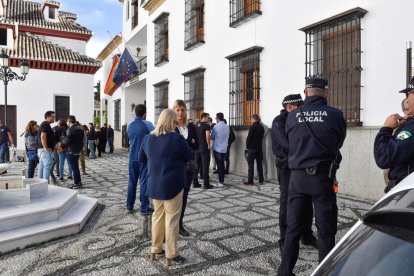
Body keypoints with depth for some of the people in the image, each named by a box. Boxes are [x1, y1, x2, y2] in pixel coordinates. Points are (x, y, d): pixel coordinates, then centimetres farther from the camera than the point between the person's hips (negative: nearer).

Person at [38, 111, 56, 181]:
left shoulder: (43, 124, 19)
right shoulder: (46, 125, -13)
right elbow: (43, 137, -25)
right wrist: (46, 148, -22)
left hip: (40, 149, 11)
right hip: (46, 150, -11)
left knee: (41, 166, 13)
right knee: (47, 166, -11)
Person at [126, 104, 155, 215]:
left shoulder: (129, 125, 5)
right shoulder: (147, 124, -12)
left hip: (132, 157, 5)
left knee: (132, 181, 14)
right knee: (144, 182, 1)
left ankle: (129, 206, 21)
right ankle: (144, 208, 5)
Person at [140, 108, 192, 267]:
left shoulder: (148, 138, 2)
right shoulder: (176, 138, -17)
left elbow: (142, 158, 14)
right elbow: (189, 156, -4)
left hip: (154, 184, 6)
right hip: (172, 185, -6)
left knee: (158, 215, 19)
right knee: (172, 218, 4)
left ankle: (155, 250, 30)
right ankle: (171, 256, 14)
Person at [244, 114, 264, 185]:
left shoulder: (252, 127, -12)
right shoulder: (262, 127, 8)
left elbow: (249, 137, -12)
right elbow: (261, 137, 12)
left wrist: (247, 146, -3)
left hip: (252, 148, -6)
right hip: (259, 148, 6)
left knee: (251, 164, -2)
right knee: (259, 164, 11)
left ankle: (250, 181, -2)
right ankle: (261, 180, 15)